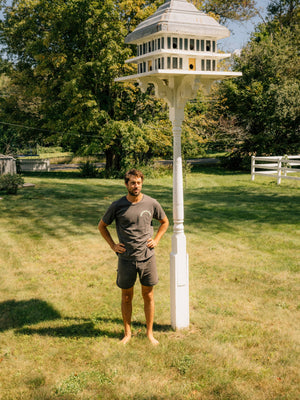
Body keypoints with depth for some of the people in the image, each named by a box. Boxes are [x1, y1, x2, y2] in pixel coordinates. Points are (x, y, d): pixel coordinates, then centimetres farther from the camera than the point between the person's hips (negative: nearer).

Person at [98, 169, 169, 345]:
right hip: (126, 259, 0)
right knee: (127, 297, 11)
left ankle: (150, 333, 24)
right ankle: (127, 333, 27)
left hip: (147, 257, 1)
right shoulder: (117, 206, -5)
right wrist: (113, 245, 1)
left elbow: (165, 222, 15)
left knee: (148, 296, 9)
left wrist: (156, 240, 3)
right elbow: (102, 226, 9)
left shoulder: (151, 203, -3)